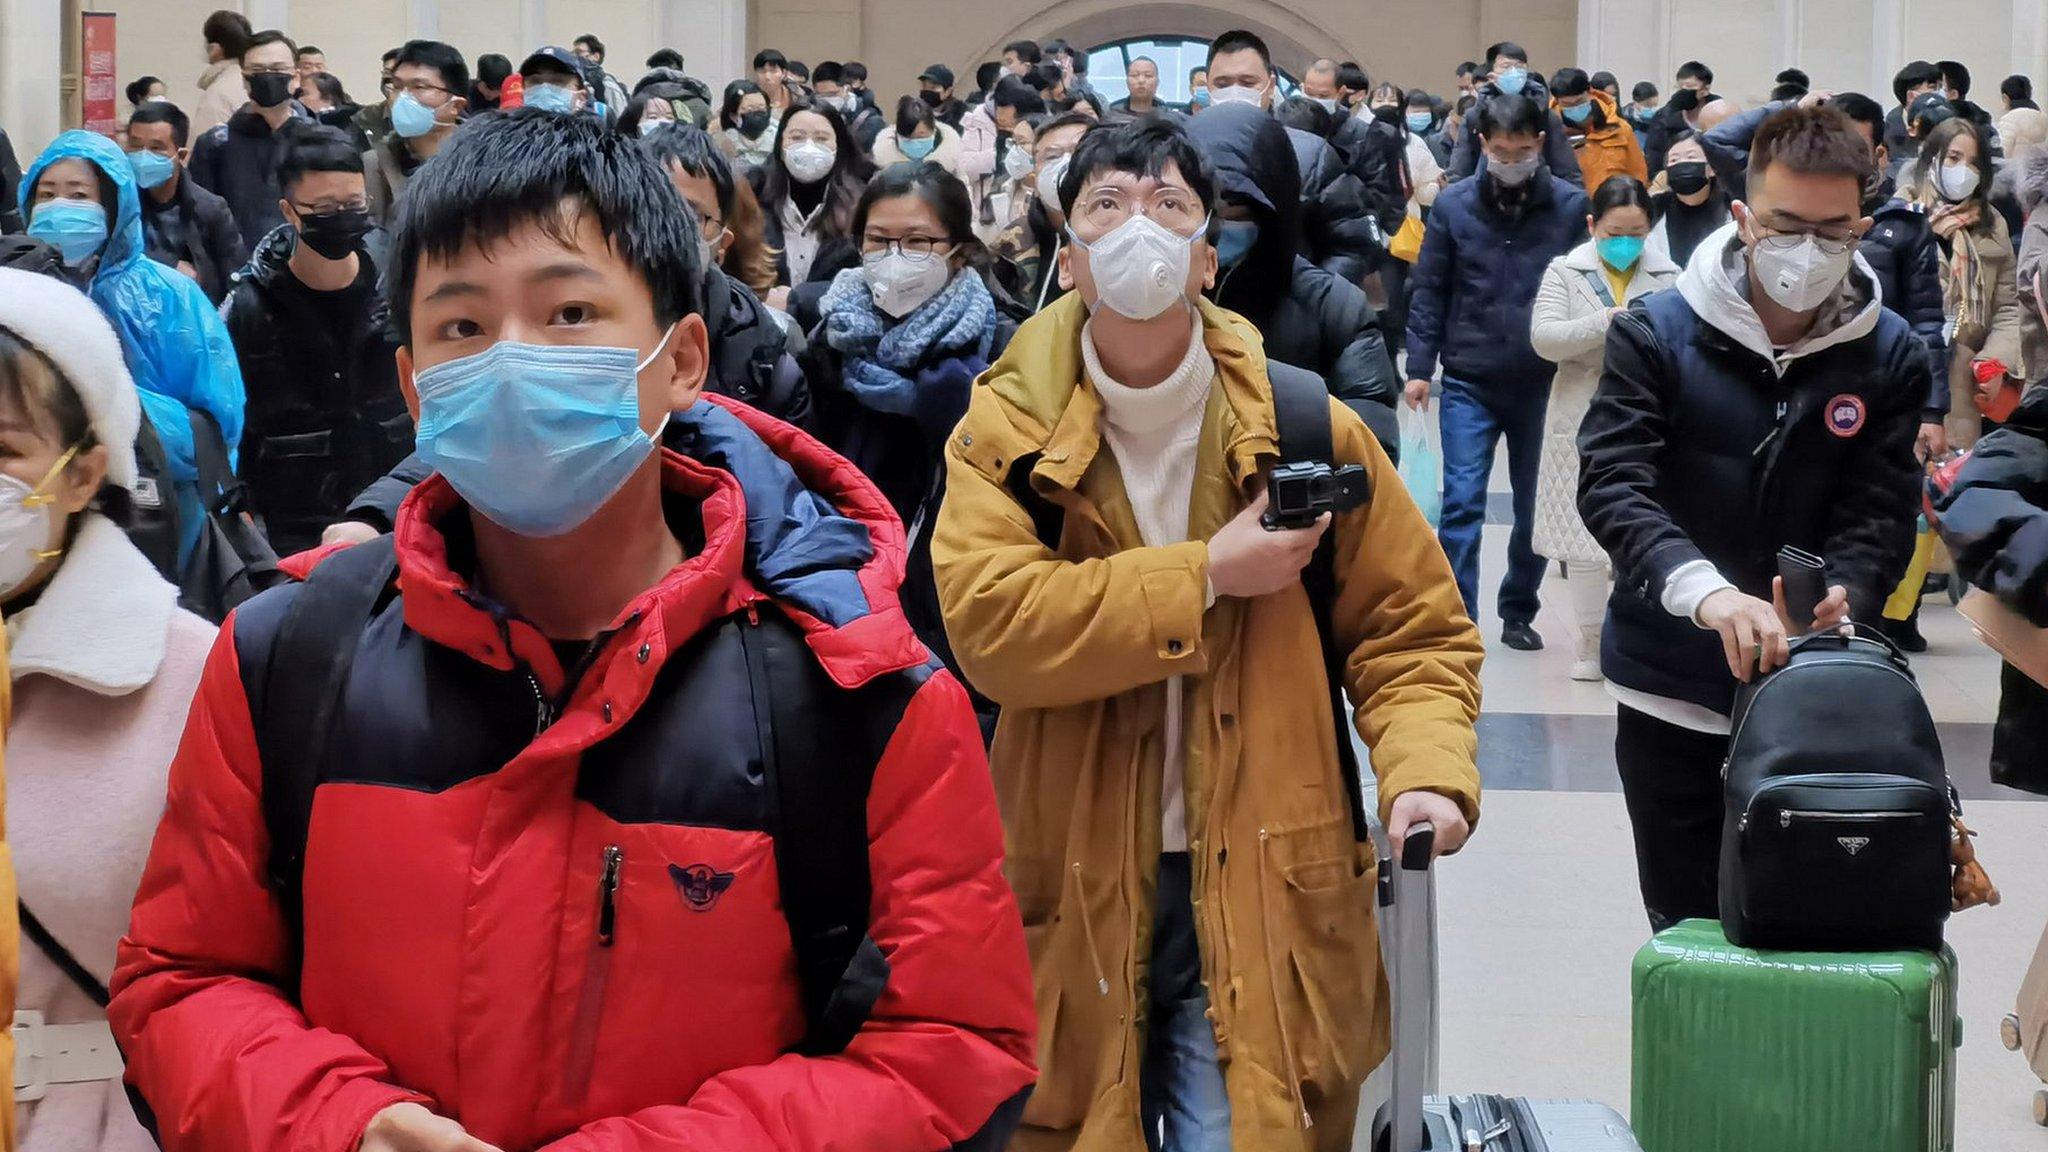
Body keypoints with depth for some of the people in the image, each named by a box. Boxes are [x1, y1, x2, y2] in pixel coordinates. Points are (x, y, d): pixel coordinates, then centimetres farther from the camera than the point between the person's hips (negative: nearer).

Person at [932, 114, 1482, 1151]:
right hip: (1072, 903, 1)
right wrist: (1206, 578, -18)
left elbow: (1413, 630, 5)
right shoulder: (1004, 433, -2)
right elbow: (987, 621, -18)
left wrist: (1426, 768, -14)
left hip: (1259, 907, 0)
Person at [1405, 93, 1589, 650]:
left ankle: (1519, 613, 26)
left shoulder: (1571, 205, -3)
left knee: (1536, 506, 11)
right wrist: (1420, 366, -2)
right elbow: (1428, 290, 3)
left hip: (1544, 382, 1)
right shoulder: (1453, 205, -1)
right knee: (1461, 502, -6)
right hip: (1469, 380, -1)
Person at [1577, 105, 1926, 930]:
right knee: (1689, 929, 9)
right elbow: (1612, 484, -18)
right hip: (1671, 689, -1)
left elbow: (1880, 514, -5)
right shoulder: (1656, 335, -7)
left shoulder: (1889, 357, -1)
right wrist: (1706, 592, -35)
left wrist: (1841, 598, -29)